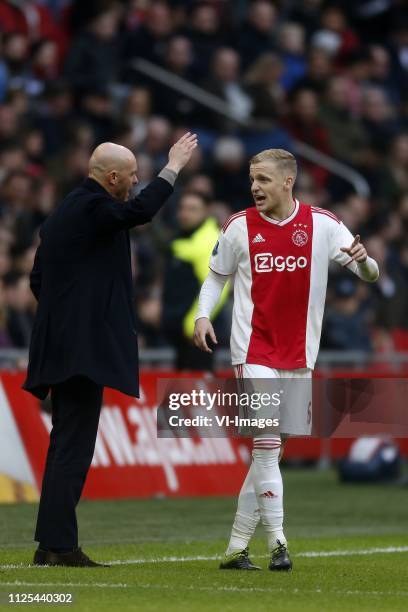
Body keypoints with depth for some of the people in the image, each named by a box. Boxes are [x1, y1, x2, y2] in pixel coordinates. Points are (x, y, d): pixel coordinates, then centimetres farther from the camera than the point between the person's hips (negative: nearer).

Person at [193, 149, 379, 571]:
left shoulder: (322, 224, 0)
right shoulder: (240, 227, 0)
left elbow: (370, 274, 1)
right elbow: (216, 276, 12)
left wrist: (363, 261, -22)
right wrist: (203, 315, -6)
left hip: (299, 355, 3)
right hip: (254, 351, -3)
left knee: (271, 452, 7)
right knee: (266, 442, -15)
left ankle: (236, 547, 15)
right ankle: (277, 543, -13)